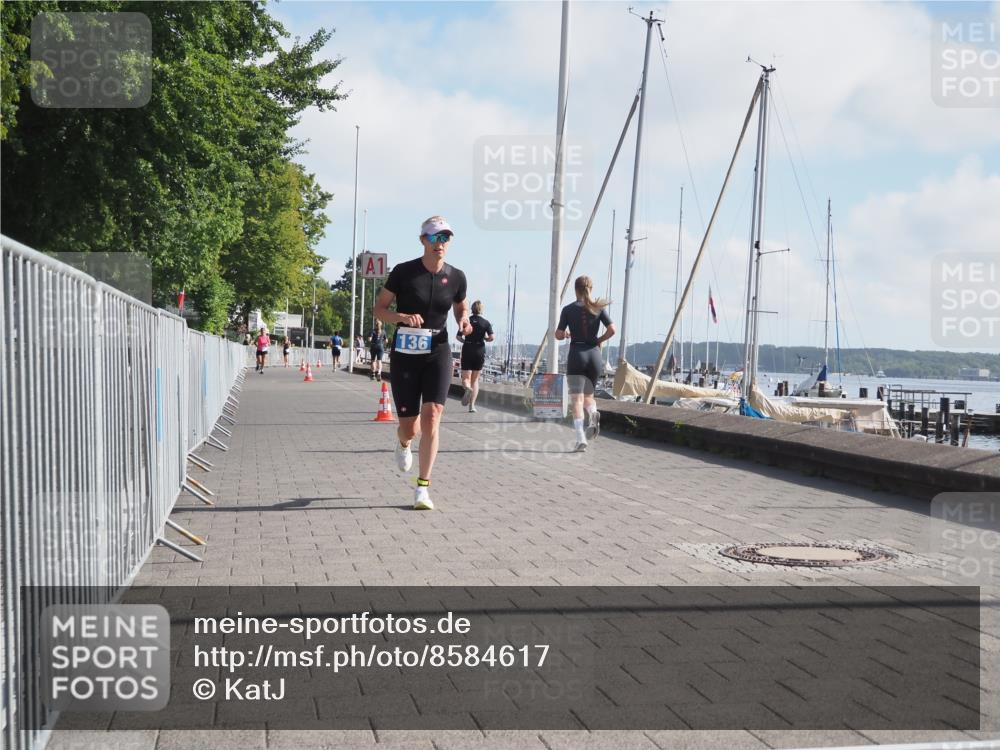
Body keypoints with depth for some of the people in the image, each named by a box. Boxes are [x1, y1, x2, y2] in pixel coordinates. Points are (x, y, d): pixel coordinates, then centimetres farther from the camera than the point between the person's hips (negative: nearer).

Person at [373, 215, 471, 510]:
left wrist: (464, 321, -3)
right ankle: (403, 443, 45)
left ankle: (422, 488, -10)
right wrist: (403, 317, -21)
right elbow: (379, 309, -1)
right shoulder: (403, 272, -6)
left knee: (431, 415, -18)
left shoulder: (456, 277, 2)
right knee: (409, 428, 3)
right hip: (405, 355, -1)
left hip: (437, 353, 1)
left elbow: (461, 308, 20)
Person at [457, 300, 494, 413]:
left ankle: (468, 388, -34)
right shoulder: (486, 322, -1)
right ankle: (472, 405, 5)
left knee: (466, 378, 3)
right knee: (475, 379, 12)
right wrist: (485, 338, 9)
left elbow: (458, 337, 0)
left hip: (467, 350, 0)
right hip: (480, 351, 0)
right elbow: (492, 337, -12)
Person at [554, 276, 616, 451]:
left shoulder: (568, 309, 0)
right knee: (588, 395, 19)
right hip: (594, 354, 2)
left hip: (576, 355, -2)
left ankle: (581, 439, -19)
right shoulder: (598, 308, 4)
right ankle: (593, 413, -15)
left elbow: (558, 335, -1)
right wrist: (598, 340, 10)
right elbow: (612, 330, -6)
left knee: (577, 399, -5)